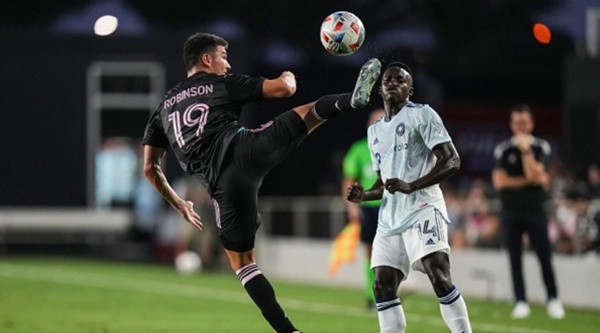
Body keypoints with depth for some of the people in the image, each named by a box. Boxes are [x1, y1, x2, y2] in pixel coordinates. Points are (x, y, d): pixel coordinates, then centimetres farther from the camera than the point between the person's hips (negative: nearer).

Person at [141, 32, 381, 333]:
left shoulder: (164, 106, 29)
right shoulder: (223, 84, 16)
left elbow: (150, 168, 27)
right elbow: (283, 88, 8)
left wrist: (178, 204, 37)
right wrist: (288, 77, 33)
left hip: (222, 183, 3)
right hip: (243, 149, -3)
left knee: (242, 261, 12)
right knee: (309, 113, 8)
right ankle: (353, 99, -25)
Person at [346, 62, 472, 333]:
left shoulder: (422, 115, -1)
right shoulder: (375, 132, 21)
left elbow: (452, 161, -11)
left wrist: (411, 186, -20)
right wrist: (364, 195, 7)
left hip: (422, 209, -7)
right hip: (390, 217, 7)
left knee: (439, 277, -22)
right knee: (383, 287, -1)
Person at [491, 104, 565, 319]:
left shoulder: (541, 147, 0)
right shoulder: (502, 149, 1)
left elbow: (534, 174, -14)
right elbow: (499, 181, -9)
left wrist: (526, 150, -19)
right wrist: (531, 181, -11)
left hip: (535, 210, -1)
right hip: (510, 212, 1)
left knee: (545, 257, -1)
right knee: (515, 259, 2)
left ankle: (553, 300, 9)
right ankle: (521, 302, 7)